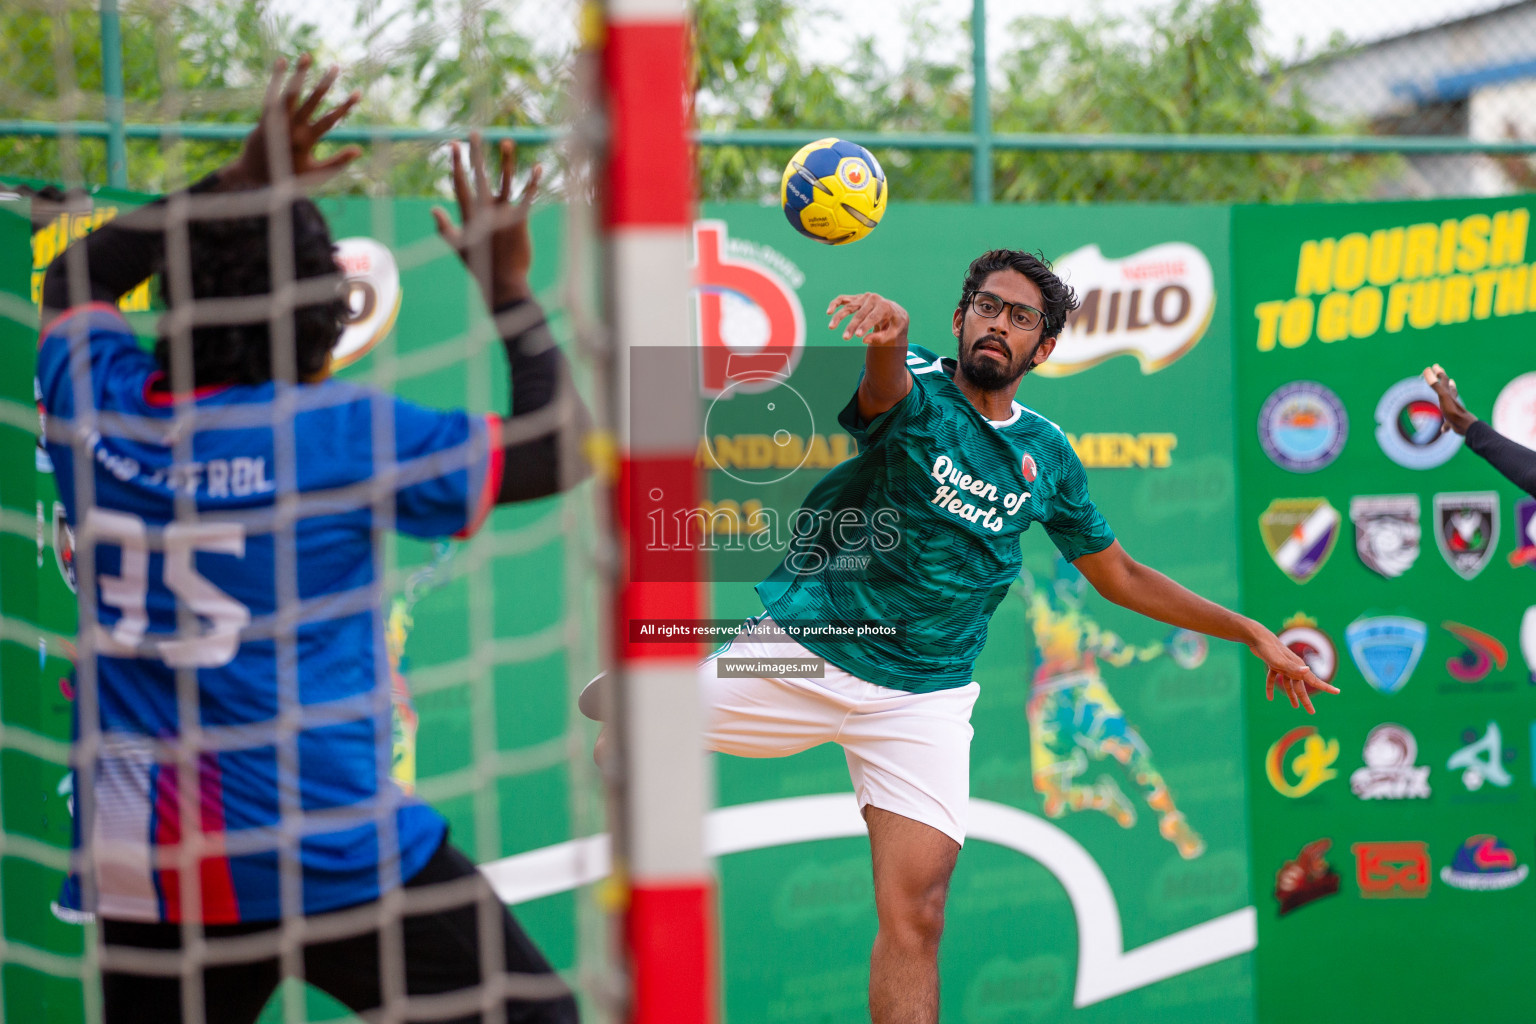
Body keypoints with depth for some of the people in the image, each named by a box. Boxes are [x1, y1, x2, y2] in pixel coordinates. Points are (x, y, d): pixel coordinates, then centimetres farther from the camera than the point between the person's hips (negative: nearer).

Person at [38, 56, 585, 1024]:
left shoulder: (97, 405, 2)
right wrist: (510, 287, 8)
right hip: (329, 857, -4)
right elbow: (561, 452, -1)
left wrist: (237, 184, 25)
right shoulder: (343, 434, -10)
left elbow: (76, 280, 26)